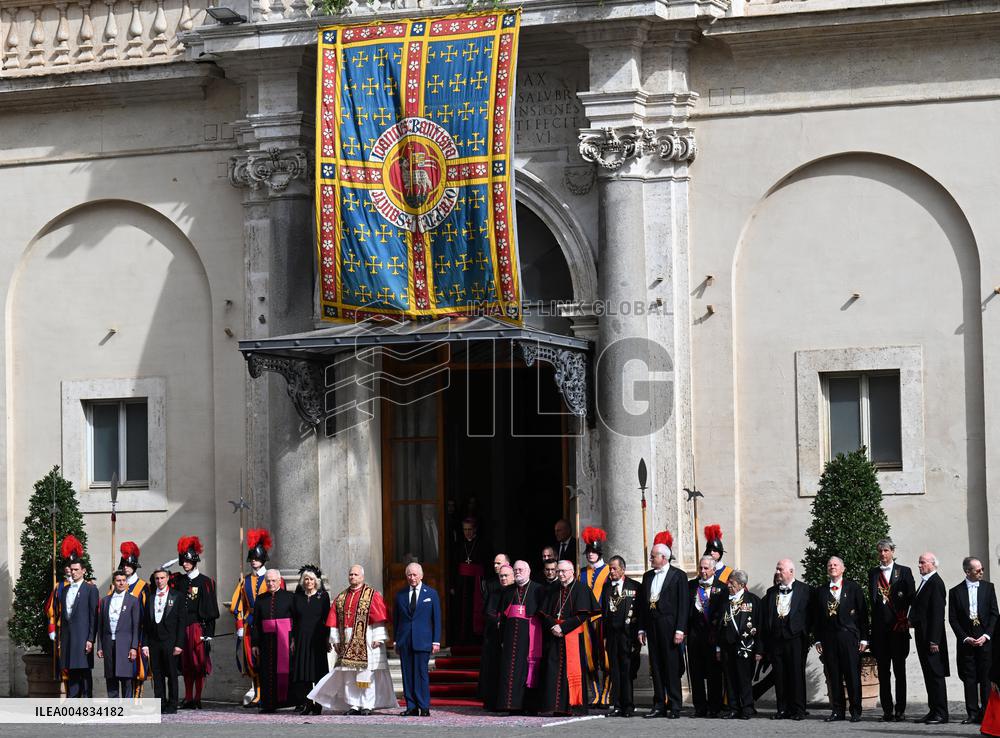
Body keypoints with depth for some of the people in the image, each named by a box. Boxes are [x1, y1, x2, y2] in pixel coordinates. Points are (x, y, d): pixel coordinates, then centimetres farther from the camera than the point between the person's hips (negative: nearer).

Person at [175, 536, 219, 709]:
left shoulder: (205, 582, -1)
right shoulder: (178, 581, 12)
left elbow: (210, 611, -3)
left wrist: (208, 634, -9)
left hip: (198, 628, -4)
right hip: (181, 628, 4)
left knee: (199, 663, -3)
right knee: (186, 665, 5)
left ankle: (197, 699, 0)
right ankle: (188, 699, 9)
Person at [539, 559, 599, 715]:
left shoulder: (581, 589, -1)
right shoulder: (555, 592, 17)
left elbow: (582, 615, -9)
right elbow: (545, 614, 13)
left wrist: (563, 628, -14)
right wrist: (553, 626, -8)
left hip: (573, 634, -5)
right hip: (555, 636, 5)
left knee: (572, 669, -8)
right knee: (555, 670, -3)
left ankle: (575, 705, -5)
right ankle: (559, 707, -5)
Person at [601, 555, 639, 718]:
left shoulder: (634, 586, 2)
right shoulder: (607, 588, 15)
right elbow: (604, 612, 15)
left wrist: (638, 631, -7)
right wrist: (604, 635, 8)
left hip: (627, 634, -4)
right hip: (612, 634, 4)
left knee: (627, 670, -6)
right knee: (614, 671, 3)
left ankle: (628, 706, -2)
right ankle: (617, 706, 4)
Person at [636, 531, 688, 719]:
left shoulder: (678, 576, -3)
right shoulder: (647, 576, 14)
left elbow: (683, 605, -7)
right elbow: (642, 604, 16)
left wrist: (680, 630, -13)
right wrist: (642, 629, 10)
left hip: (669, 626, -6)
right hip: (652, 626, 6)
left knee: (672, 666, -4)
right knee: (656, 667, 6)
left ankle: (674, 706, -1)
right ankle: (659, 706, 10)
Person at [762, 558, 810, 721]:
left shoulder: (804, 590, 3)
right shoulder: (771, 592, 15)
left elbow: (809, 614, -1)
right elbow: (765, 617, 13)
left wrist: (804, 633, -8)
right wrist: (765, 643, 6)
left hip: (795, 638, -4)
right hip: (775, 639, 4)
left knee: (797, 674, -3)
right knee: (779, 675, 4)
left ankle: (798, 709, 2)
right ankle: (783, 709, 9)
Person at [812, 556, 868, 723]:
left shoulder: (853, 588, 4)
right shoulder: (820, 591, 12)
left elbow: (863, 613, 2)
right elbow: (816, 618, 13)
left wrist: (863, 638, -4)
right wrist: (818, 640, 5)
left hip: (849, 635, -3)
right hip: (828, 638, 3)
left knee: (853, 675, -2)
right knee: (834, 676, 3)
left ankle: (855, 711, 3)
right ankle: (837, 710, 9)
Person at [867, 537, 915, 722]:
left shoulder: (904, 572, 3)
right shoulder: (873, 573, 13)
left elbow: (911, 599, 0)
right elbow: (872, 599, 11)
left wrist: (904, 620, -8)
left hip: (898, 626, -3)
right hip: (880, 628, 3)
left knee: (899, 671, 0)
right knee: (883, 672, 4)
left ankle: (900, 710, 2)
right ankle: (887, 710, 7)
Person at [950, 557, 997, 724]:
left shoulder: (988, 587, 7)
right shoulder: (955, 592, 5)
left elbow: (994, 614, 4)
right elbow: (953, 619, 3)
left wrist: (986, 635, -8)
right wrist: (965, 638, -7)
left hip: (985, 641, 0)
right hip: (966, 641, 0)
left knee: (986, 678, -2)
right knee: (969, 679, 1)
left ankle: (986, 713, 0)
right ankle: (972, 713, 4)